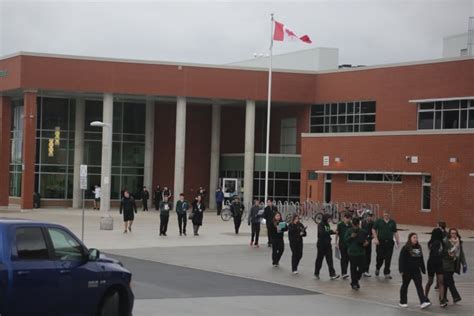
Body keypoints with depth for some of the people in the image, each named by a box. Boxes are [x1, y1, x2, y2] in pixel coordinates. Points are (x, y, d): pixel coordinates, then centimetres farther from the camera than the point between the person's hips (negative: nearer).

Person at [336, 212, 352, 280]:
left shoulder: (350, 225, 5)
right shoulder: (340, 224, -6)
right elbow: (337, 234, -3)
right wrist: (336, 243, -5)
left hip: (349, 244, 4)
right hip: (342, 244, -4)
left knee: (347, 258, 6)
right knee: (343, 258, -7)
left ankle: (344, 273, 16)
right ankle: (344, 273, -10)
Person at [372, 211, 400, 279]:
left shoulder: (392, 222, 8)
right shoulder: (379, 221, 2)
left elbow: (395, 232, 11)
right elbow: (373, 230, 3)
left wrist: (398, 241, 4)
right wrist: (375, 238, -7)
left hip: (389, 242, 2)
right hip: (380, 242, -2)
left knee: (388, 259, 0)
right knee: (380, 257, 1)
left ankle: (387, 273, 8)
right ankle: (377, 268, 31)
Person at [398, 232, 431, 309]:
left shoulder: (418, 248, 9)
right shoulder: (405, 248, -9)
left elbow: (421, 260, 16)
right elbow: (401, 259, -12)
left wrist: (423, 269, 15)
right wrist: (402, 270, -18)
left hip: (416, 271, 4)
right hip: (407, 271, -4)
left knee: (419, 286, -5)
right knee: (405, 286, 9)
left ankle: (423, 302, -14)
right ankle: (403, 302, 20)